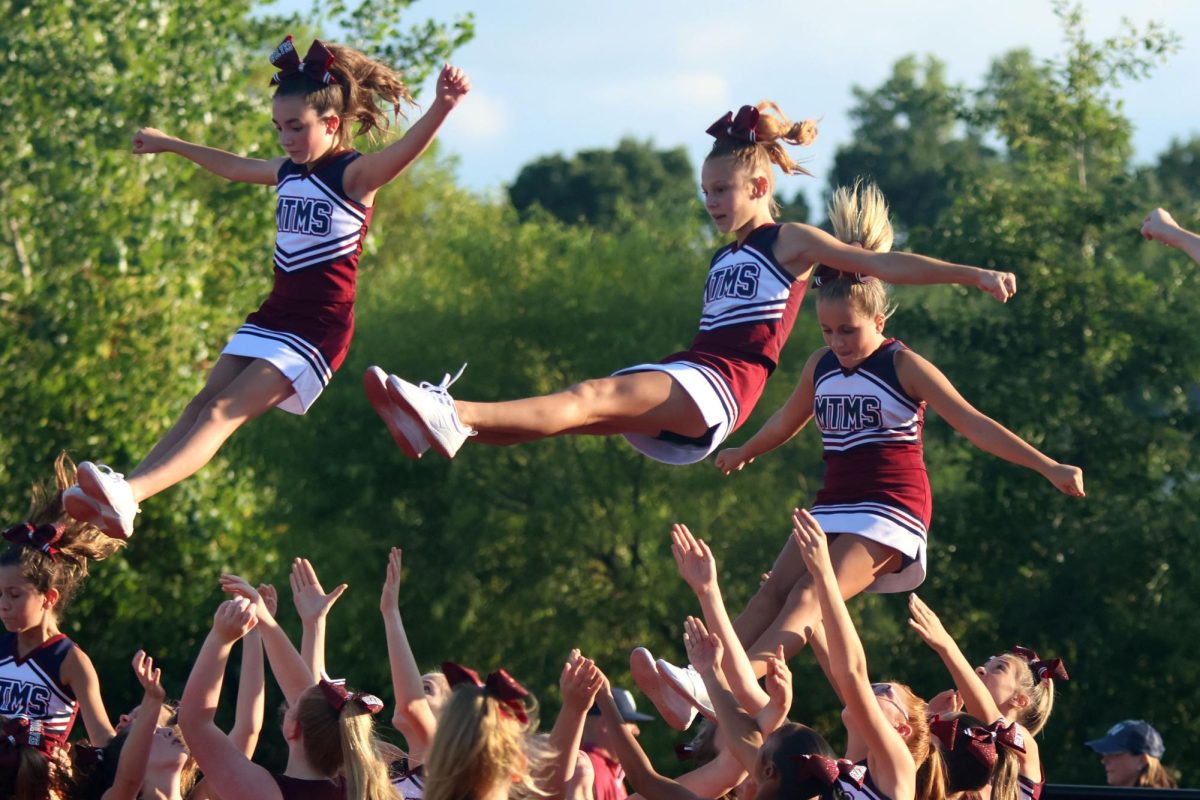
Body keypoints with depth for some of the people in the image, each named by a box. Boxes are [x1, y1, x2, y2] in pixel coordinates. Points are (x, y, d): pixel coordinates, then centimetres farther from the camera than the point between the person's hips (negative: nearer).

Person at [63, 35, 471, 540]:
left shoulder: (355, 175, -12)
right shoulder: (290, 172, 12)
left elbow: (403, 153, -34)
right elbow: (232, 167, 32)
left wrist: (440, 109, -55)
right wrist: (169, 144, 47)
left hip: (318, 328, -8)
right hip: (273, 317, 8)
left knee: (224, 411, -20)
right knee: (201, 405, -4)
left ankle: (128, 495, -35)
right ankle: (112, 501, -13)